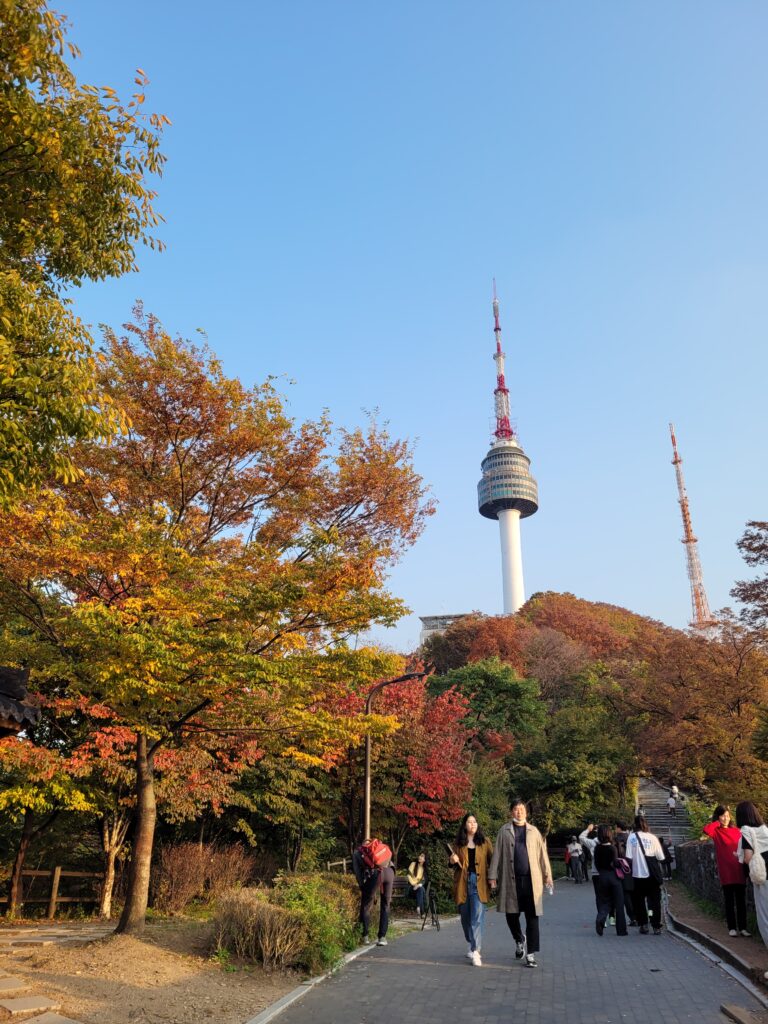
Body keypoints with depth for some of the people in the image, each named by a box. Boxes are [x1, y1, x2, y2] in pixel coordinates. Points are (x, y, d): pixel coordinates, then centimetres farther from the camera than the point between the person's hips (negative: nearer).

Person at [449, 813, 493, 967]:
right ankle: (471, 946, 29)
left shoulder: (485, 842, 5)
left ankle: (476, 951, -12)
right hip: (463, 883, 3)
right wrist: (453, 861, -4)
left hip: (479, 883, -3)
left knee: (477, 918, -12)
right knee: (465, 917, 10)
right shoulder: (459, 844, 10)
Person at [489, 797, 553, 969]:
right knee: (511, 915, 8)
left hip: (531, 880, 0)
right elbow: (497, 854, 4)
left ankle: (531, 954, 10)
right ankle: (519, 940, 36)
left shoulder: (533, 831, 8)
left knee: (532, 917, 0)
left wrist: (547, 876, 2)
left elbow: (542, 854, 8)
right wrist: (493, 876, 0)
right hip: (511, 880, 0)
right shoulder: (505, 831, 5)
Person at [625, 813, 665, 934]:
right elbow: (661, 857, -3)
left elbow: (629, 857, -9)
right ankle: (656, 927, 8)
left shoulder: (631, 837, -5)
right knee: (655, 901, 11)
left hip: (637, 874, -1)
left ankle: (643, 925, 13)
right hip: (652, 875, 1)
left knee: (639, 901, 14)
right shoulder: (652, 837, -4)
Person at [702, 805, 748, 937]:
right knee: (729, 901, 3)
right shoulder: (716, 831, -2)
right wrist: (718, 823, -10)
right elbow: (705, 830, -24)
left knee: (741, 900, 7)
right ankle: (732, 928, 10)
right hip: (726, 871, -3)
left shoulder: (736, 830, 10)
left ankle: (743, 927, 16)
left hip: (739, 870, 3)